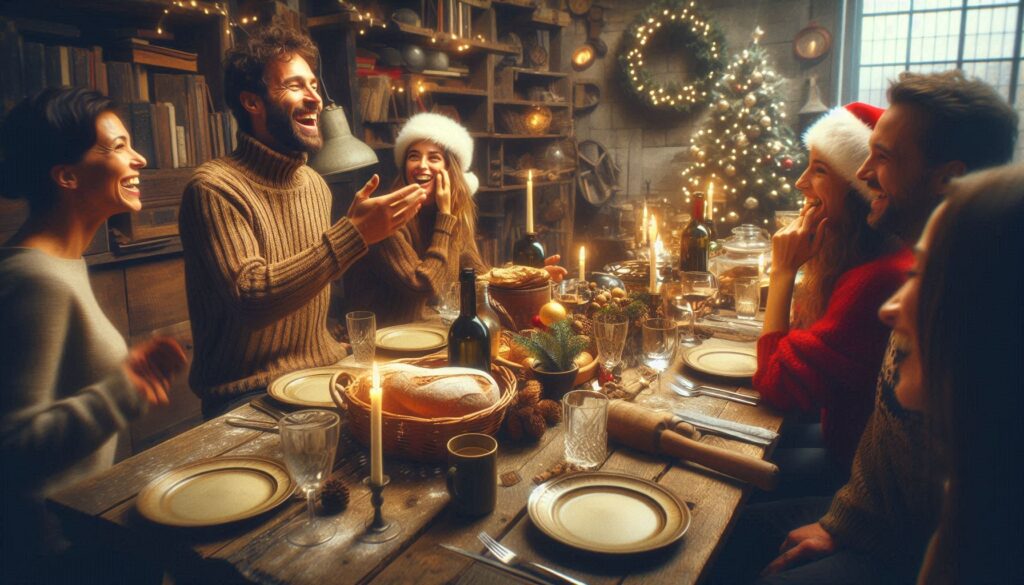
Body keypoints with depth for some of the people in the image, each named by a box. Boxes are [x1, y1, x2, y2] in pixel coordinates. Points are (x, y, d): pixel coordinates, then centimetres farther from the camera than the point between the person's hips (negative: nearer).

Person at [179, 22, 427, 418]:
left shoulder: (316, 185, 9)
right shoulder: (215, 187, -13)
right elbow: (250, 298, -25)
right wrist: (354, 233, -27)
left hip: (322, 374, 7)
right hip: (249, 395, -6)